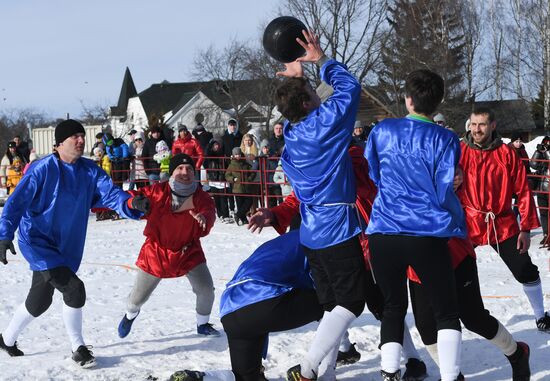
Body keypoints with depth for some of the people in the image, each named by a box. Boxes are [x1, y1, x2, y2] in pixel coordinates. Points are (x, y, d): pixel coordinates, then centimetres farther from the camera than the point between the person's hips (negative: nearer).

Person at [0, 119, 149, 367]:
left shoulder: (90, 171, -1)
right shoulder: (43, 169, -16)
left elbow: (110, 193, -14)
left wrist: (131, 202, -34)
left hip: (66, 247, 7)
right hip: (37, 242, -6)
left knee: (39, 301, 19)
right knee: (74, 289, -19)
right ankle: (78, 348, -2)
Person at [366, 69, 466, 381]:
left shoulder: (382, 131, 3)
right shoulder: (446, 140, -4)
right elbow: (445, 193, -7)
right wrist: (461, 228, 10)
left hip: (383, 235, 3)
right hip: (428, 236, -3)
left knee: (394, 306, 20)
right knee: (447, 311, 10)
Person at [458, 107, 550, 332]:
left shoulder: (506, 154, -1)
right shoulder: (459, 152, -2)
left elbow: (523, 191, 1)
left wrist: (526, 227, -3)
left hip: (504, 226, 1)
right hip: (467, 225, -1)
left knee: (526, 271, 5)